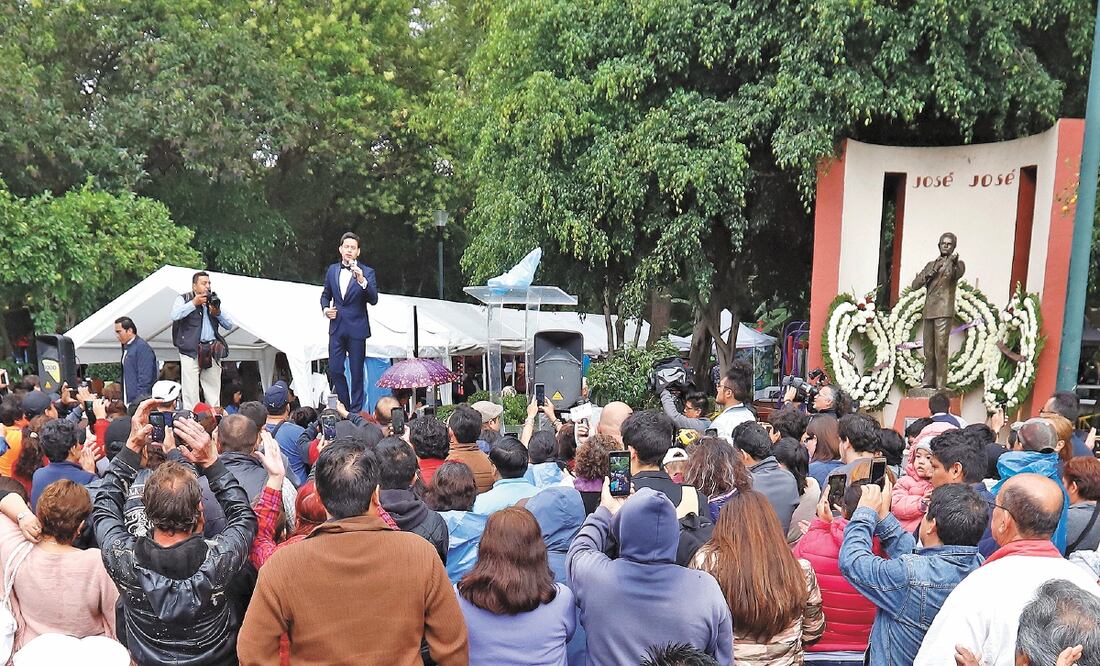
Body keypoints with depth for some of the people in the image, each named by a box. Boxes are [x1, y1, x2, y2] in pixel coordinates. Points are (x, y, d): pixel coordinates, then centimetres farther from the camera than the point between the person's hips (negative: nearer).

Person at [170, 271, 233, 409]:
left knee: (214, 395, 4)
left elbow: (229, 325, 15)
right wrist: (194, 303, -10)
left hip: (212, 352, 4)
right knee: (191, 393, -7)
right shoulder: (184, 298, 9)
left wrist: (218, 313, -2)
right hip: (191, 350, -4)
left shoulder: (213, 300, 20)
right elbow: (175, 315, -12)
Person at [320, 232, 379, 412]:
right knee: (334, 370, 2)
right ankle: (345, 405, 19)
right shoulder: (332, 270, 11)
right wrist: (325, 308, 2)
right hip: (337, 327, 3)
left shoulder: (367, 272, -2)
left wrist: (362, 281, -26)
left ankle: (355, 411, 11)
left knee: (356, 373, 1)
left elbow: (373, 300, -13)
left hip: (357, 329, -3)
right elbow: (325, 295, 23)